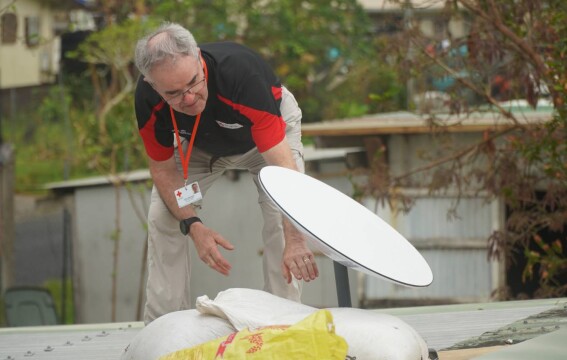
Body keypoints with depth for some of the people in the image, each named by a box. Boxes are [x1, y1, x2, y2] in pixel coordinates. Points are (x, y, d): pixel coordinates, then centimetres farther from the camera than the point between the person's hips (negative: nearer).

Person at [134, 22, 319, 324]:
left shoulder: (240, 72, -45)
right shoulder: (148, 100, -33)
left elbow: (282, 165, -47)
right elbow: (164, 170, -16)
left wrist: (295, 240, -56)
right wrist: (193, 225, -32)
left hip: (269, 128, -3)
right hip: (200, 144, 3)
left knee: (281, 216, -22)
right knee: (162, 217, -8)